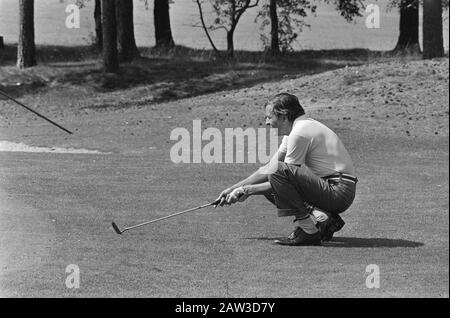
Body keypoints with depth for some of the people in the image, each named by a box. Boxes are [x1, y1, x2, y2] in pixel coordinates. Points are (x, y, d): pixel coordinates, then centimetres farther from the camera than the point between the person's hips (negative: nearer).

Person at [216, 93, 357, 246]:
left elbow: (280, 173, -11)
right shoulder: (294, 130, 15)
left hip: (339, 191, -10)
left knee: (280, 170, -25)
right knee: (269, 187, 13)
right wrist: (233, 188, 17)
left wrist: (248, 190, -2)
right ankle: (321, 218, 1)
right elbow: (268, 169, 19)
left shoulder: (300, 132, -15)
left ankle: (308, 231, -21)